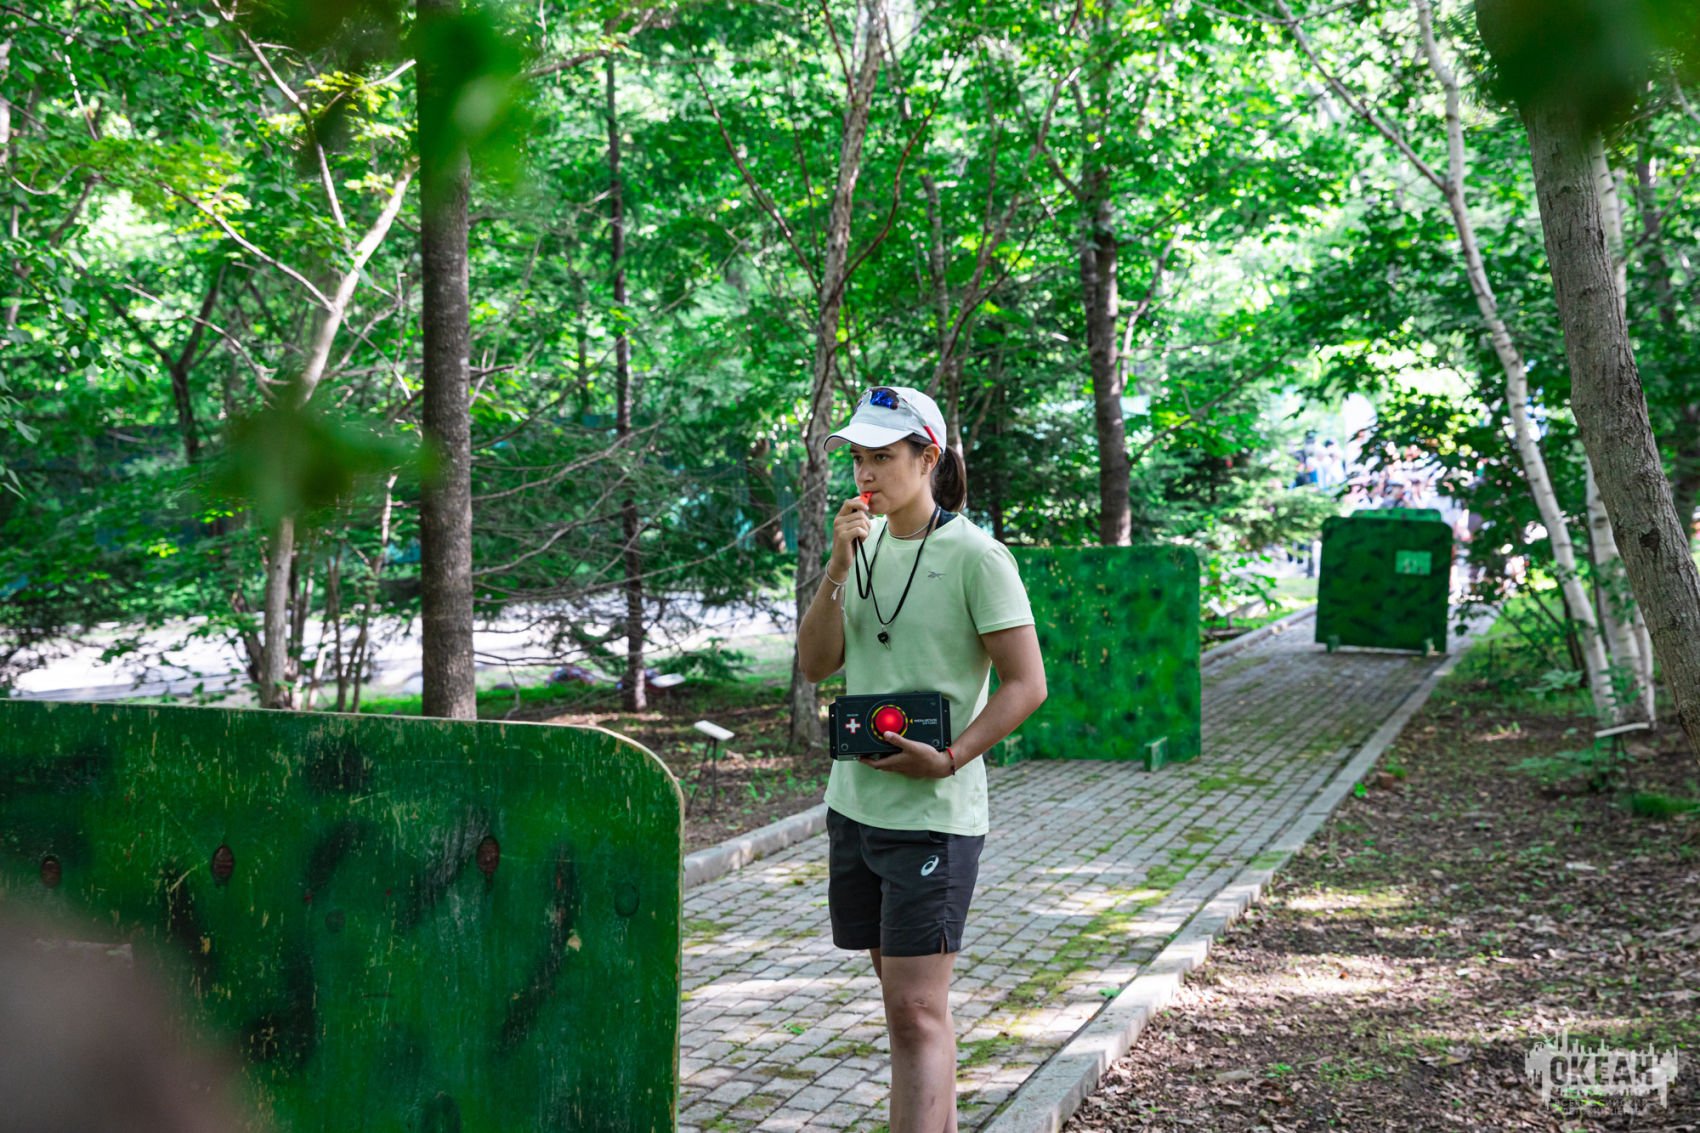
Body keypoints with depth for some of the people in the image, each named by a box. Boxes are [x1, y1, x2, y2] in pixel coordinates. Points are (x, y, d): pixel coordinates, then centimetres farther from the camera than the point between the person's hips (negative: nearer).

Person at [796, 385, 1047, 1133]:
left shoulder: (974, 556, -11)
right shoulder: (865, 544, 9)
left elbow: (1026, 684, -13)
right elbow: (815, 664, 4)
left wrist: (950, 759, -23)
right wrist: (837, 569, -9)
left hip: (932, 814, -7)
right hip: (855, 804, 7)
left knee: (916, 1013, -8)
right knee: (907, 1001, 16)